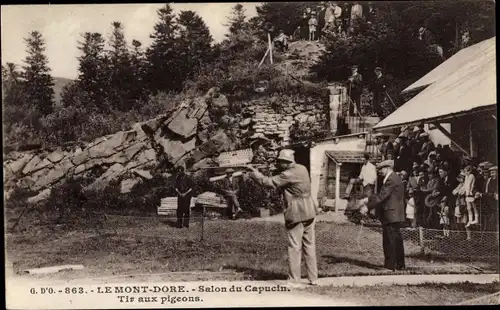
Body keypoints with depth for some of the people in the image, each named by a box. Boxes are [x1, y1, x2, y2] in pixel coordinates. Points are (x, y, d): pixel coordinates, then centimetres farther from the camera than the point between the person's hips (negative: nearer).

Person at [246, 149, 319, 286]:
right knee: (309, 245, 11)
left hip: (296, 213, -8)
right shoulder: (302, 168, 9)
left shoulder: (288, 174, -16)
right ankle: (313, 278, 15)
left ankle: (293, 280, 5)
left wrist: (254, 172, -7)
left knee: (294, 247, 0)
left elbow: (269, 182, -16)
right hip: (309, 211, 8)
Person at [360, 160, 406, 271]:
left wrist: (368, 207, -22)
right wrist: (368, 199, 14)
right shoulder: (393, 178, 17)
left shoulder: (391, 180, -17)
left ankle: (390, 266, -3)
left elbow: (382, 196, -22)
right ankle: (400, 265, 23)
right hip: (395, 215, 11)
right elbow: (381, 194, 20)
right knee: (396, 240, 15)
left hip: (391, 215, -11)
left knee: (390, 241, -6)